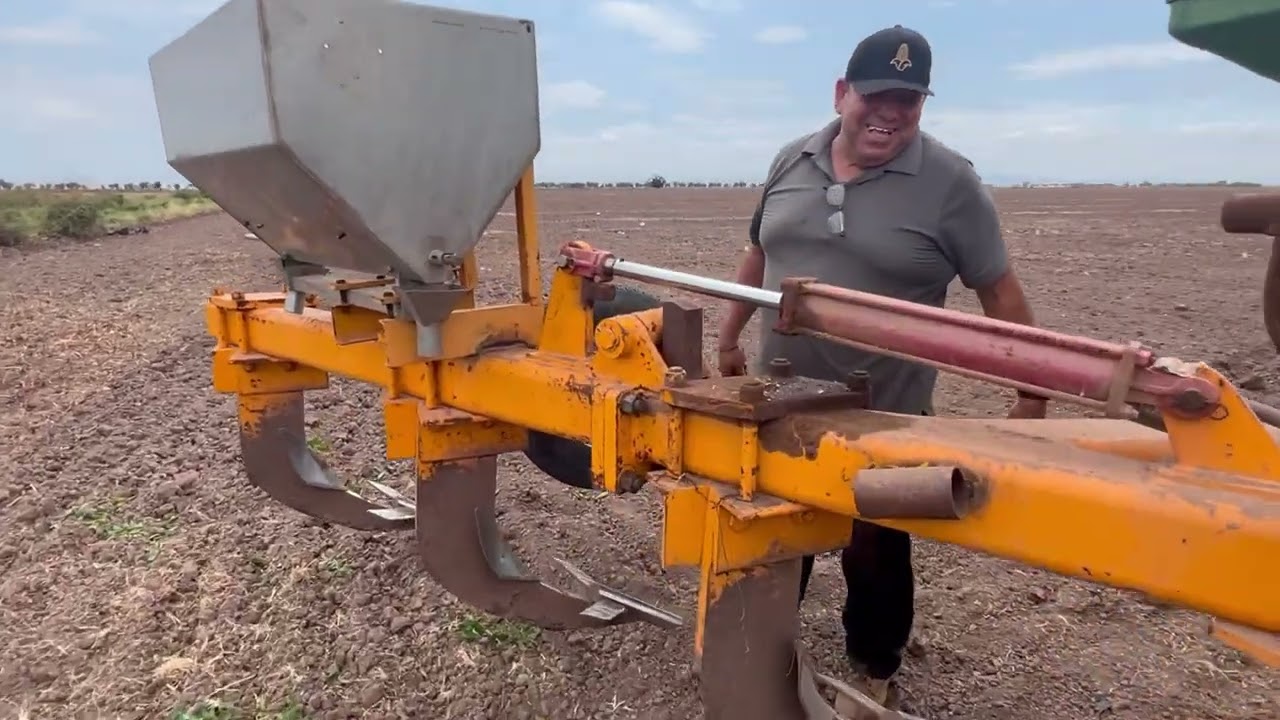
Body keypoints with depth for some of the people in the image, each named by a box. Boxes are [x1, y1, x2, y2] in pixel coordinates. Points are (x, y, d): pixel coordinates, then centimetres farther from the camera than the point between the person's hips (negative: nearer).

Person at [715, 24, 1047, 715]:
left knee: (876, 554, 12)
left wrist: (1032, 395, -9)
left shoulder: (950, 183, -11)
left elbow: (1000, 290, -8)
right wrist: (729, 339, 17)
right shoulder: (792, 162, 2)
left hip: (881, 417, -4)